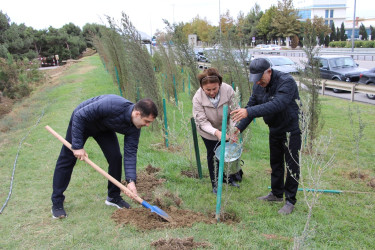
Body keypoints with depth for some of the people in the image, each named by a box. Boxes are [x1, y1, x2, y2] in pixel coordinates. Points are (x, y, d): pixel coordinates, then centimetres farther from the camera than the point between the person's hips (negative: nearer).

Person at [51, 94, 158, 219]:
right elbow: (79, 116, -34)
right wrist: (77, 146, -31)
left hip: (104, 127, 5)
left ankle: (113, 197, 11)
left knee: (115, 157, -7)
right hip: (81, 122, -5)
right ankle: (57, 203, 10)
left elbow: (130, 153, -17)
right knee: (67, 160, -2)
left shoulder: (134, 128, -21)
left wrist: (131, 180, -27)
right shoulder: (112, 105, -42)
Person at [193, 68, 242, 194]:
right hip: (208, 132, -1)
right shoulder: (198, 98, -30)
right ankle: (215, 184, 28)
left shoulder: (228, 90, -29)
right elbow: (202, 121, -27)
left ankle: (232, 179, 40)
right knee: (212, 156, 10)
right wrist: (216, 132, -43)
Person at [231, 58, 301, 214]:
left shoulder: (286, 82, -27)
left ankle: (290, 201, 11)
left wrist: (249, 112, -50)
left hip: (291, 128, -7)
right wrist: (240, 128, -9)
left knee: (291, 165, -1)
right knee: (275, 162, 17)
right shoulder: (258, 85, -2)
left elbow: (277, 105, -42)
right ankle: (276, 194, 34)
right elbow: (252, 105, 3)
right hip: (275, 129, 8)